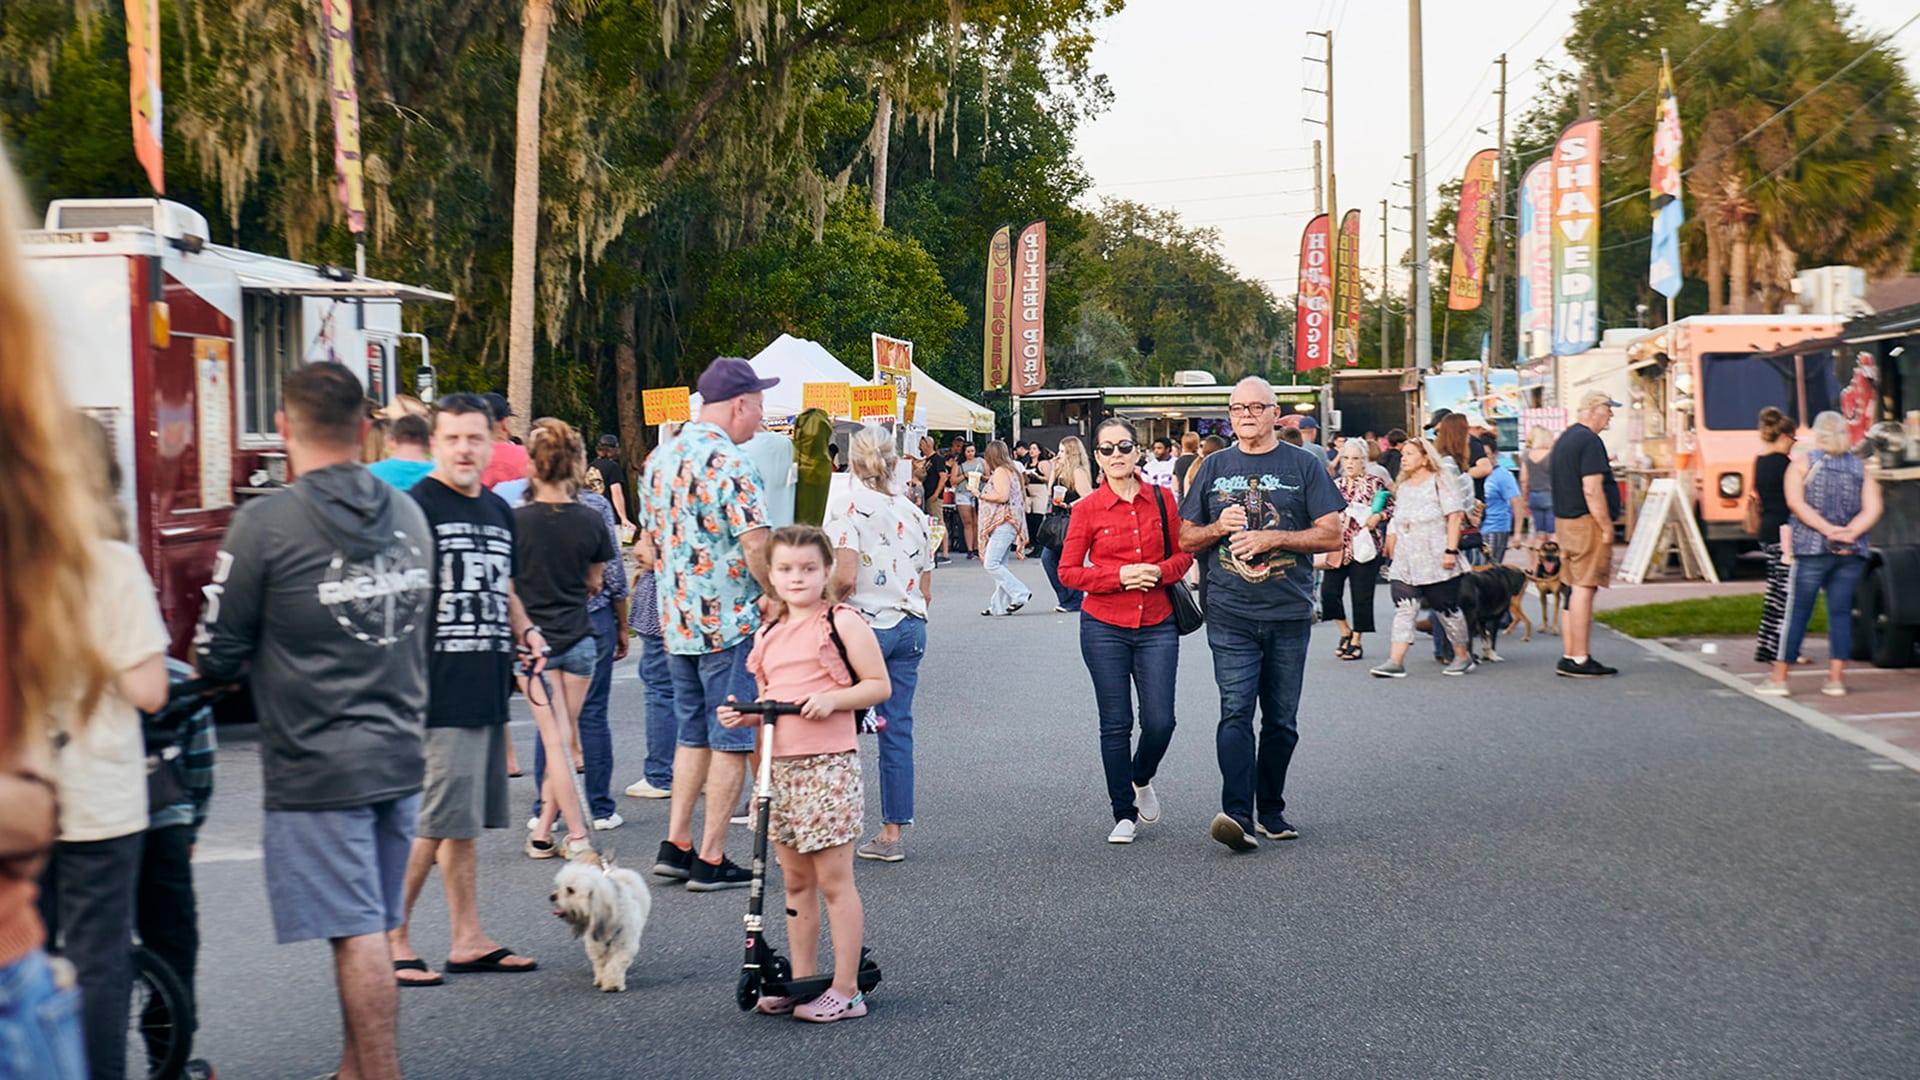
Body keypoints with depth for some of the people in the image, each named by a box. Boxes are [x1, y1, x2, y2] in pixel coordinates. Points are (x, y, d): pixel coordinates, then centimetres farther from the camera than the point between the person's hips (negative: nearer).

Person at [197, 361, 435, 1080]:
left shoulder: (265, 524, -13)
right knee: (370, 931, 16)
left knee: (358, 937, -4)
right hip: (400, 757, 6)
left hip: (317, 770, -6)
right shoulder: (408, 515, 7)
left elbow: (217, 657, -7)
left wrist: (268, 664, 13)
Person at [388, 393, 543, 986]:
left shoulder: (497, 510, 16)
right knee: (431, 823, -7)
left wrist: (525, 629, 9)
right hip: (440, 692, -8)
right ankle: (391, 940, 2)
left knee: (464, 820, 14)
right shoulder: (417, 506, -8)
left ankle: (468, 939, 20)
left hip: (488, 690, 8)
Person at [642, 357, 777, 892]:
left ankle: (675, 845, 15)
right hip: (730, 622, -8)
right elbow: (756, 547, -22)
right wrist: (777, 597, -8)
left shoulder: (660, 459, 10)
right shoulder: (728, 463, -16)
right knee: (732, 739, 1)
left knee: (693, 733, 17)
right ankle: (711, 860, 3)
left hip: (676, 621, 8)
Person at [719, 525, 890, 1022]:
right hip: (780, 765, 7)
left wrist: (832, 699, -20)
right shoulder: (767, 636, 15)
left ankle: (846, 990, 3)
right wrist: (744, 716, 3)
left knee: (833, 880, -3)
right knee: (796, 880, 13)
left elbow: (879, 685, -6)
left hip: (828, 765, -7)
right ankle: (802, 981, 21)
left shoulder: (842, 623, -5)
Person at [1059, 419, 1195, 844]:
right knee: (1116, 724, 2)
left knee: (1160, 721, -4)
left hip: (1157, 626, 1)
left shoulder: (1162, 499, 3)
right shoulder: (1087, 509, -3)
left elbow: (1184, 554, 10)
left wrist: (1160, 571, -11)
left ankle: (1142, 779, 29)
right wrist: (1120, 576, -14)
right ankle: (1124, 814, 15)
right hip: (1104, 628, -1)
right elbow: (1068, 571, -2)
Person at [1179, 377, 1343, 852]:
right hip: (1230, 615, 0)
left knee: (1281, 720, 8)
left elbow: (1331, 534, -1)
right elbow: (1186, 538, 14)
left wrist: (1271, 538, -12)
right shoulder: (1215, 467, 11)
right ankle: (1237, 813, -23)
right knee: (1236, 712, -14)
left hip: (1289, 614, 0)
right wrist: (1220, 527, -7)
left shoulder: (1304, 466, 5)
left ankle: (1270, 809, 21)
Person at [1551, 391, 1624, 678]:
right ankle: (1579, 660, -7)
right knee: (1585, 589, -8)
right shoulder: (1589, 441, -14)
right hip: (1587, 524, -10)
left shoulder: (1563, 439, 17)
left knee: (1576, 589, 12)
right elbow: (1592, 490, -20)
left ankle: (1569, 658, 13)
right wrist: (1607, 527, -15)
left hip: (1564, 522, 10)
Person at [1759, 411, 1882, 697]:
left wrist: (1827, 529, -15)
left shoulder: (1801, 466, 2)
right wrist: (1849, 532, -12)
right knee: (1840, 612, 7)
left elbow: (1796, 502, -12)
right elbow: (1872, 509, -3)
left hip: (1812, 548, -2)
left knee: (1797, 612, 1)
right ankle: (1836, 677, 2)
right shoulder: (1863, 469, 8)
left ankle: (1779, 678, 3)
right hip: (1852, 553, 2)